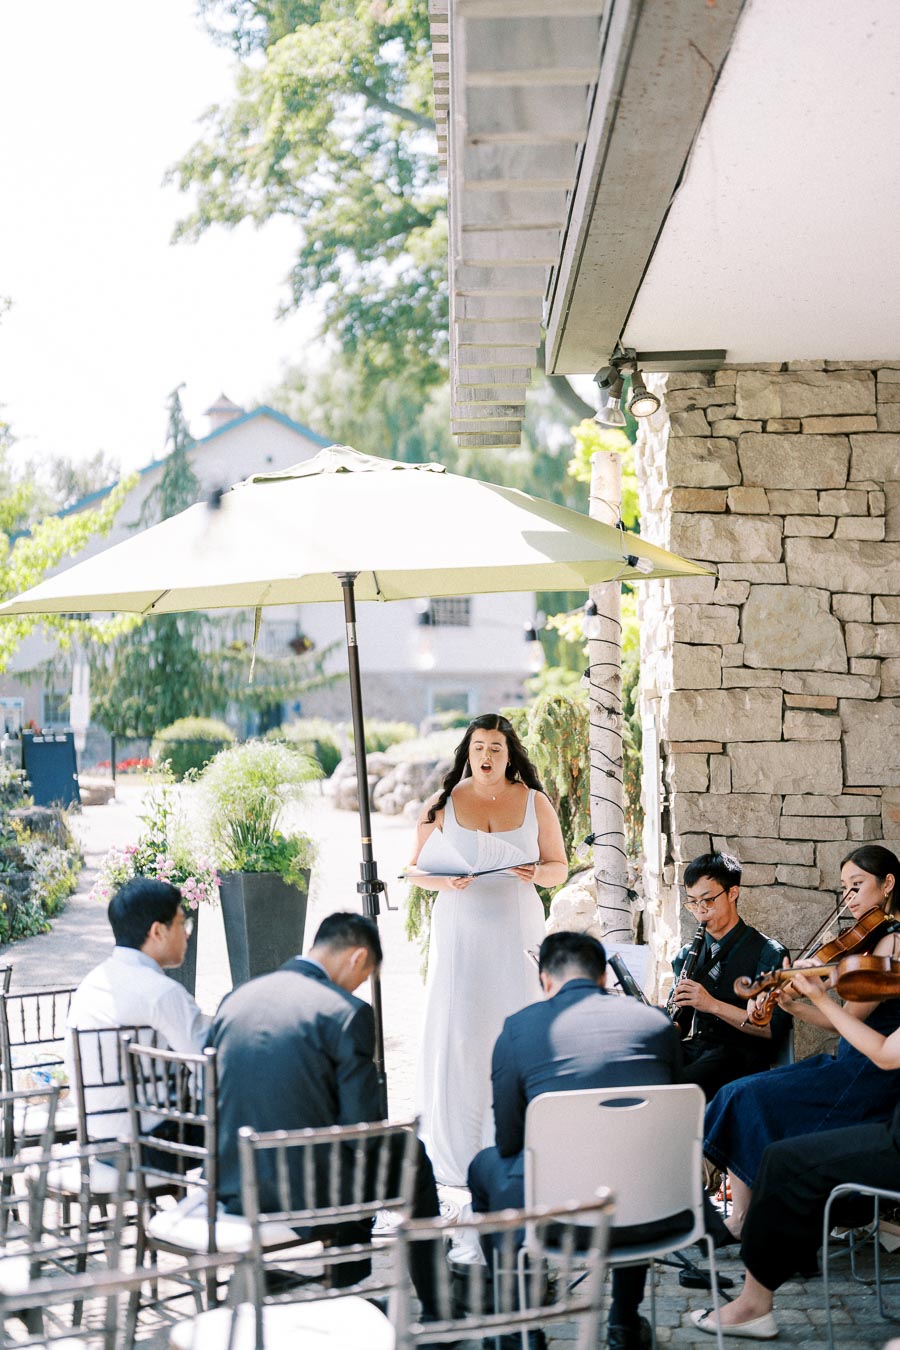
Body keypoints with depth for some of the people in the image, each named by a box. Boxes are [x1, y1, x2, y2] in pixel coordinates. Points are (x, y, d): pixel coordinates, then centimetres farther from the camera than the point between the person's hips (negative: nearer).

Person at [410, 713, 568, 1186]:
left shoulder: (535, 803, 6)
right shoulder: (443, 804, 5)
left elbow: (560, 868, 10)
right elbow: (418, 867, 8)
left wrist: (537, 873, -13)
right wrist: (444, 882, -13)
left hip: (517, 931, 1)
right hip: (460, 930, 0)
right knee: (458, 1035, -7)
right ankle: (455, 1152, -1)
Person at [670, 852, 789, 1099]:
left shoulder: (768, 953, 1)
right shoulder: (686, 956, 20)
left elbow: (775, 1029, -8)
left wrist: (713, 1005, -17)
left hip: (740, 1053, -5)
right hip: (695, 1049, 5)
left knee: (680, 1085, -36)